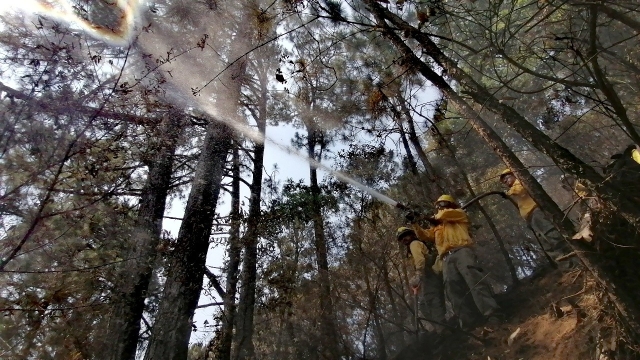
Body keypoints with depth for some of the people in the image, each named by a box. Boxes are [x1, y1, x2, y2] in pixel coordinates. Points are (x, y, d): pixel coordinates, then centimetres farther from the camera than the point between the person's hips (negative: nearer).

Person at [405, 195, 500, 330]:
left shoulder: (459, 213, 22)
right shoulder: (437, 227, 37)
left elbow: (446, 214, 3)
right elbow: (424, 235, 26)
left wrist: (435, 217, 22)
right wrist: (414, 223, 16)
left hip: (461, 251, -5)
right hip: (447, 259, 5)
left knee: (475, 281, -24)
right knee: (455, 292, -8)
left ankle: (493, 318, -31)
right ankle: (468, 327, -13)